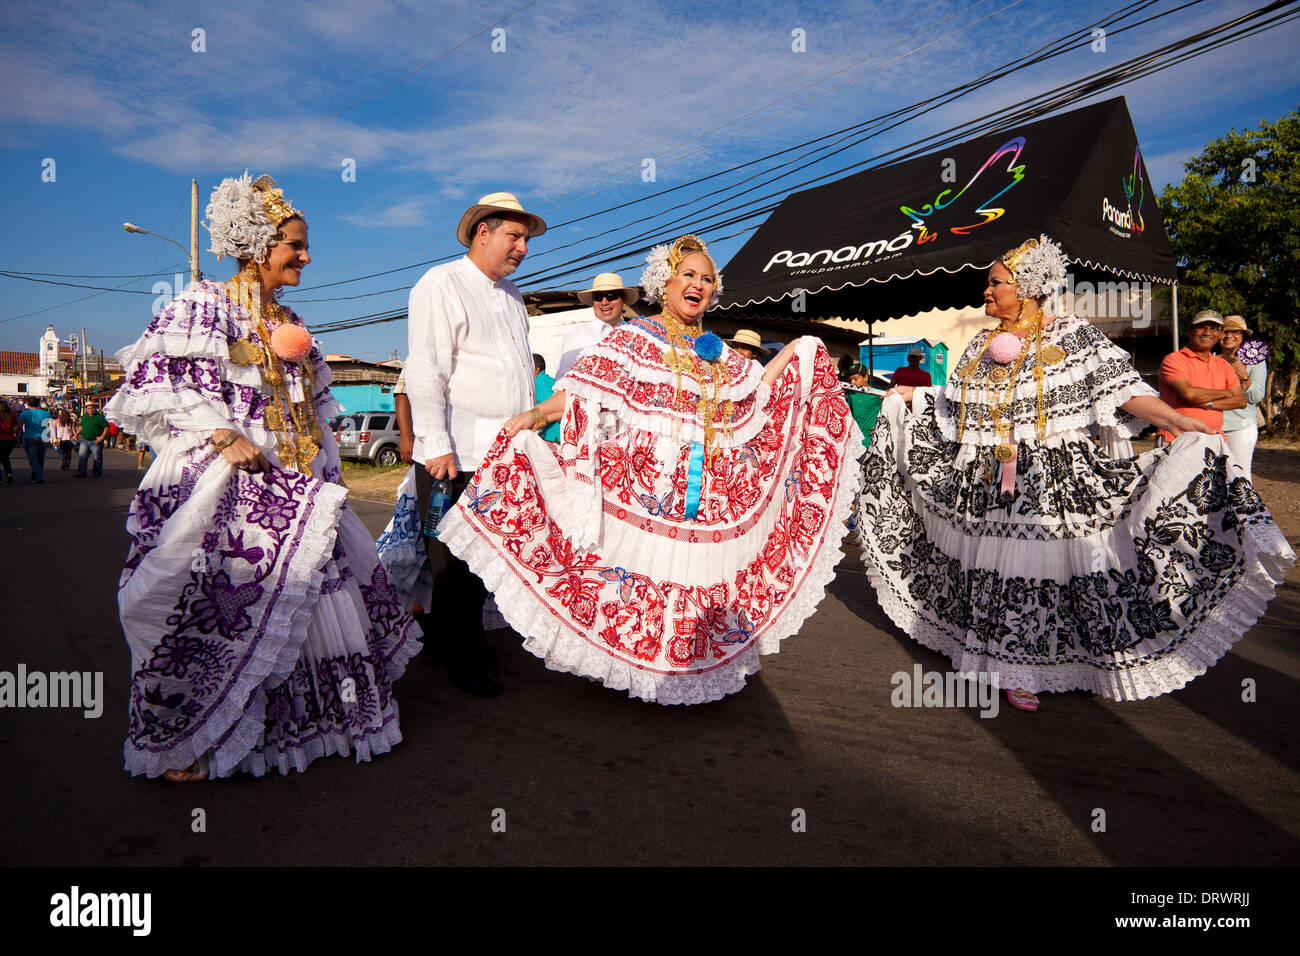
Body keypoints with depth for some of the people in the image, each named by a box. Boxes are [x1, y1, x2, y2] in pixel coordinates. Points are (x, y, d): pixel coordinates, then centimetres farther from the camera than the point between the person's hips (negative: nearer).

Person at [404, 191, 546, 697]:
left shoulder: (511, 295, 22)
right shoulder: (441, 284, -3)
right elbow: (425, 371, -11)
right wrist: (436, 445, -16)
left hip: (506, 453, 7)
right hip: (457, 454, -7)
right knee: (454, 561, 1)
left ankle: (473, 644, 22)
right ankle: (465, 661, 13)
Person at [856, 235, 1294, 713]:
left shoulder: (1072, 336, -3)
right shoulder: (982, 345, 13)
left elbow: (1118, 387, -11)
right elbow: (958, 405, 23)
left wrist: (1175, 420, -21)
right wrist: (915, 396, 27)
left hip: (1057, 483, -4)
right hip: (992, 485, 4)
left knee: (1039, 569, -1)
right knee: (1000, 570, 6)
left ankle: (1018, 670, 17)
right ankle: (1015, 671, 20)